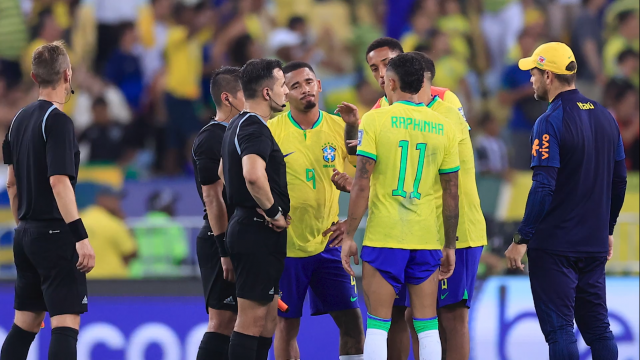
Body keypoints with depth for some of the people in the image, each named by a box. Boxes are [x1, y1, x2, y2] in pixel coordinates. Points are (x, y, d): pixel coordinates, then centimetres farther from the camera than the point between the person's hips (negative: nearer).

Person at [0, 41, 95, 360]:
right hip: (55, 235, -8)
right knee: (66, 325, -11)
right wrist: (81, 237, -24)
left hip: (26, 235, 8)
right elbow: (59, 181, -22)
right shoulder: (58, 121, -13)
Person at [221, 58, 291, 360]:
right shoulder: (254, 127, -15)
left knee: (269, 315, 14)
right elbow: (253, 175, -33)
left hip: (245, 227, 11)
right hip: (259, 233, -11)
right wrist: (275, 213, -20)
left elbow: (224, 176, 31)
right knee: (252, 318, -9)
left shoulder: (237, 126, 18)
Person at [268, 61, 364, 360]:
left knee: (352, 321, -1)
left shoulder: (340, 128, 1)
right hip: (285, 245, -2)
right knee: (286, 325, 3)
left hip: (328, 243, 2)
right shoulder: (271, 132, -6)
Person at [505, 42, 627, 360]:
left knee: (559, 330, -4)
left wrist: (522, 239, -15)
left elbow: (543, 188, -19)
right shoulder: (604, 117, 9)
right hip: (594, 244, 7)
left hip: (554, 247, -7)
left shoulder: (550, 123, -14)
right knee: (598, 328, 12)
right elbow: (619, 181, 15)